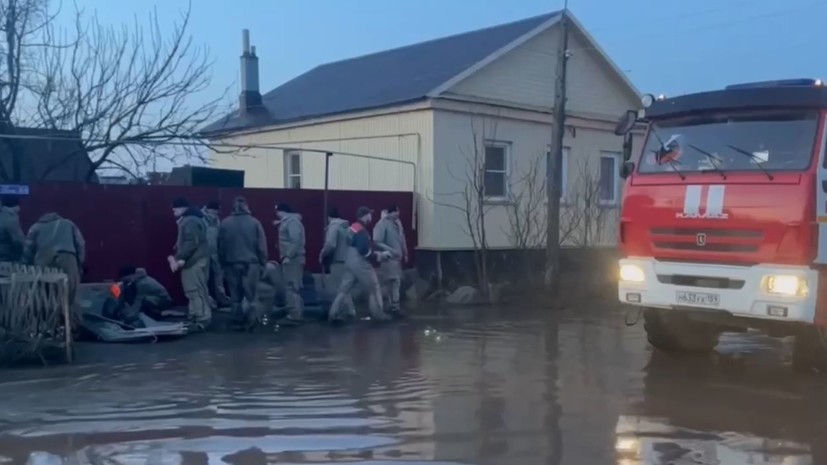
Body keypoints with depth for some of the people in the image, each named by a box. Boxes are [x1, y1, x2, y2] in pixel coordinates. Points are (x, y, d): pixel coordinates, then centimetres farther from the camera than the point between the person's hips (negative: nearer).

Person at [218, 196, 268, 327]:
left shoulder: (224, 223, 3)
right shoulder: (254, 223, -3)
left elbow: (221, 246, 5)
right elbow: (262, 246, -4)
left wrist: (223, 262, 12)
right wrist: (263, 262, 4)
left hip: (232, 263, 2)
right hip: (251, 263, -2)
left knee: (235, 296, 8)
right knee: (251, 294, 3)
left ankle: (239, 321, 9)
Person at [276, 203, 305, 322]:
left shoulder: (292, 221, -14)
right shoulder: (287, 221, 18)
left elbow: (296, 241, -23)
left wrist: (288, 256, -24)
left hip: (292, 259, -11)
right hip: (291, 258, 11)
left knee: (291, 287, -9)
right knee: (293, 286, 13)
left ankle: (295, 313, -9)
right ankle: (297, 312, 18)